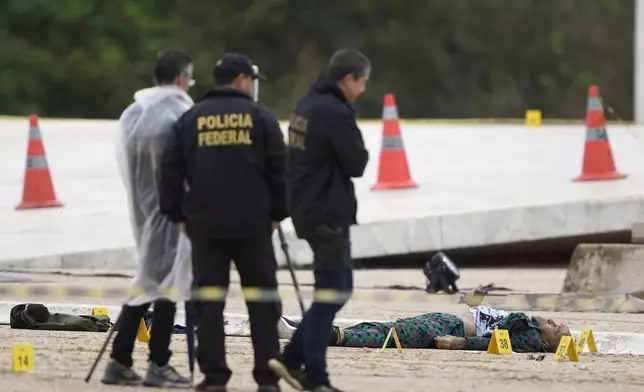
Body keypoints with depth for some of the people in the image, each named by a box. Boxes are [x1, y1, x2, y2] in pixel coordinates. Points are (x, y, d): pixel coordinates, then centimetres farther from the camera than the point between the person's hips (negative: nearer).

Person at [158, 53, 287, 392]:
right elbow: (279, 170, 0)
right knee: (262, 299, 6)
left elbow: (171, 171, 5)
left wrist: (178, 215, 14)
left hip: (205, 224, 1)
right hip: (252, 223, -1)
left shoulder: (190, 119, 5)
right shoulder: (260, 117, 0)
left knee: (209, 300, 3)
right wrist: (276, 213, 10)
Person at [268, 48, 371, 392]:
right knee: (330, 294, -3)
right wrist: (358, 154, 3)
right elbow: (357, 164, -16)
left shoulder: (306, 105, 12)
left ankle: (293, 358, 15)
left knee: (339, 288, 17)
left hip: (306, 209, 10)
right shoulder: (336, 113, -19)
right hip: (328, 214, -10)